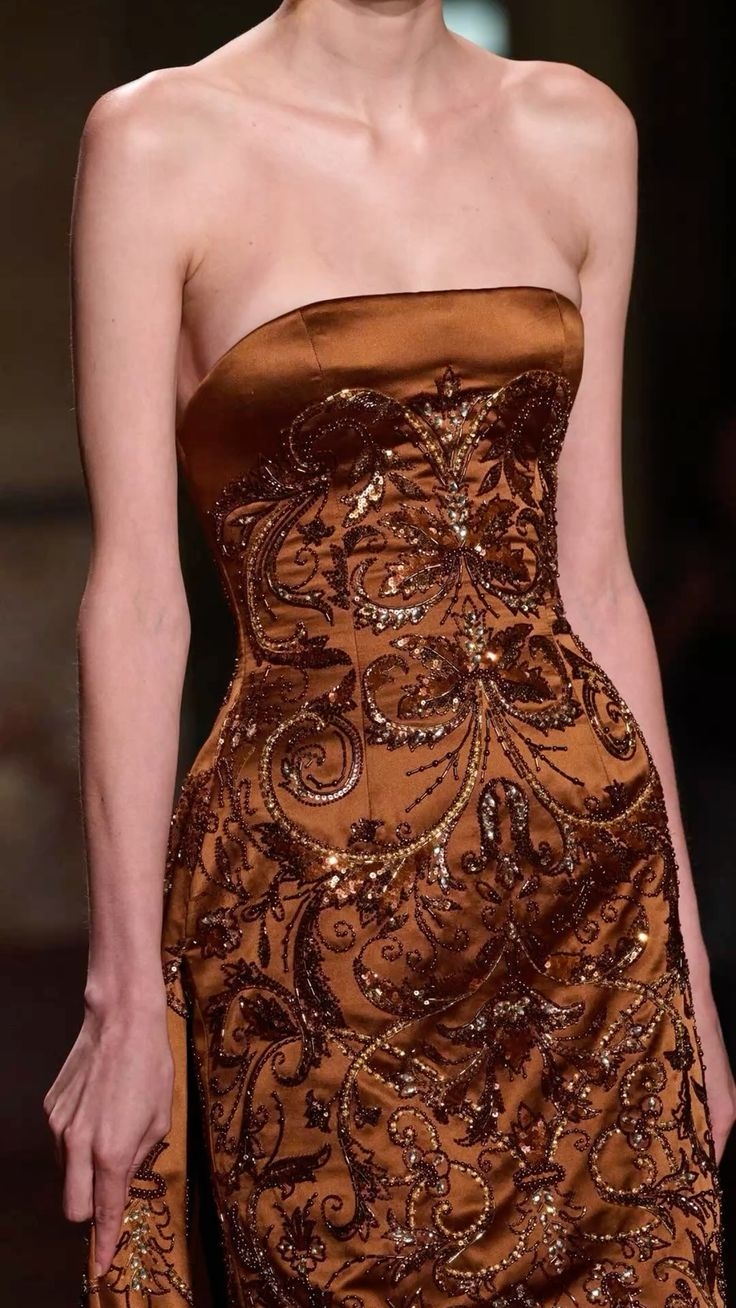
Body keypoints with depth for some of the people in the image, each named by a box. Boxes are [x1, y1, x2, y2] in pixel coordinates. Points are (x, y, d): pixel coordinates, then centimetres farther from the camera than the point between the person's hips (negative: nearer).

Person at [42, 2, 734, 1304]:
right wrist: (125, 996, -8)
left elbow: (592, 575, 9)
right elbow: (135, 586, -6)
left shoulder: (577, 133, 8)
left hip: (587, 881, 4)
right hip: (312, 898, -3)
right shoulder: (161, 140, -4)